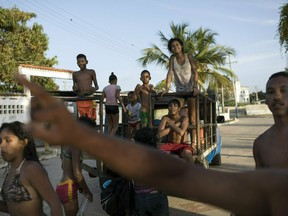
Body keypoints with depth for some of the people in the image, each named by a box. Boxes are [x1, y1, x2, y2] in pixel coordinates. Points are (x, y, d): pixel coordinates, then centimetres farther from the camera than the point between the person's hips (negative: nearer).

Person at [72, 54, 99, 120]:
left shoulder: (91, 72, 7)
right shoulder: (75, 74, 14)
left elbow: (97, 86, 8)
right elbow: (74, 87, 18)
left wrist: (94, 89, -15)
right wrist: (74, 89, -5)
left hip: (90, 99, -2)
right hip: (80, 99, 2)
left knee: (91, 119, -5)